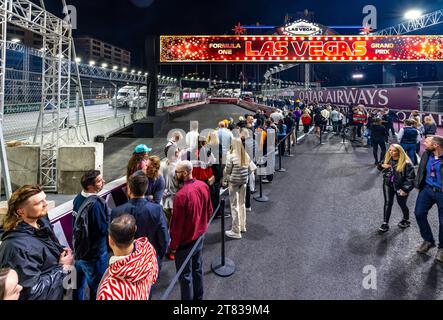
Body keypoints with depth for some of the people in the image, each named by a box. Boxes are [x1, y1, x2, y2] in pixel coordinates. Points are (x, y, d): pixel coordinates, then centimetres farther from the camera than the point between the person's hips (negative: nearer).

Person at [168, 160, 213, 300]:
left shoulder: (181, 195, -29)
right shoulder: (203, 186, -7)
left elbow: (177, 224, -21)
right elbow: (209, 211, 5)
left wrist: (173, 245, -8)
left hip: (185, 242, -7)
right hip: (200, 236, 7)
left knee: (185, 274, 11)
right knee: (197, 268, 23)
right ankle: (198, 296, 40)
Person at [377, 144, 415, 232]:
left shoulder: (406, 163, -20)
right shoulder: (388, 159, -1)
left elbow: (411, 177, -18)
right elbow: (381, 167, 18)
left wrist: (405, 189, -20)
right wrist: (382, 166, -6)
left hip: (400, 187, -4)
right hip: (388, 184, 4)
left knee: (402, 204, 12)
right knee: (388, 203, 0)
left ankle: (406, 220, 39)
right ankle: (385, 223, 5)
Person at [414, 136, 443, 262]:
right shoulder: (426, 155, -1)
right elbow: (421, 170, 11)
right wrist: (418, 185, 10)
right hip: (427, 189, 5)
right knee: (419, 213, 5)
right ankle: (428, 240, 27)